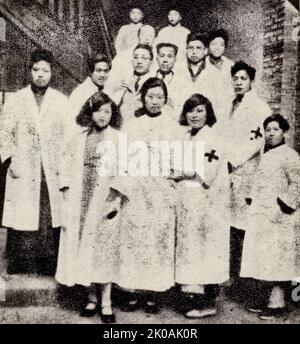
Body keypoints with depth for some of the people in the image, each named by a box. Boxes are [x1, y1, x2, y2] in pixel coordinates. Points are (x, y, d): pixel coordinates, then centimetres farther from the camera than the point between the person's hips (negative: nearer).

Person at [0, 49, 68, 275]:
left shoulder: (62, 101, 9)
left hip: (54, 172, 0)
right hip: (23, 172, 0)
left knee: (52, 220, 0)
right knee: (22, 221, 0)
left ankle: (50, 269, 12)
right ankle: (19, 270, 13)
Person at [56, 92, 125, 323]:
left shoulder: (119, 139, 1)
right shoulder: (79, 139, 12)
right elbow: (68, 165, 11)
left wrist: (118, 199, -13)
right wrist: (67, 190, 0)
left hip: (106, 200, -3)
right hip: (81, 202, 4)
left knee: (105, 247, -2)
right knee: (82, 248, 6)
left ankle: (106, 301, 10)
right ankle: (92, 297, 20)